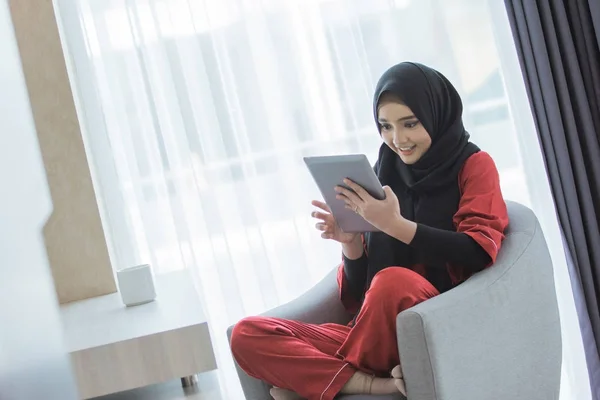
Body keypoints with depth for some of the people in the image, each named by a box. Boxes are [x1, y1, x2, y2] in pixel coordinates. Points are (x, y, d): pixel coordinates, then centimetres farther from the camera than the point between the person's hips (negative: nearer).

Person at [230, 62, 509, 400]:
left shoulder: (474, 165, 4)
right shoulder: (384, 178, 14)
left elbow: (479, 252, -13)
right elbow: (361, 295, 12)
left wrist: (395, 225, -19)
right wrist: (350, 242, -7)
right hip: (384, 338, 5)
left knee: (392, 281, -38)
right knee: (248, 336, -12)